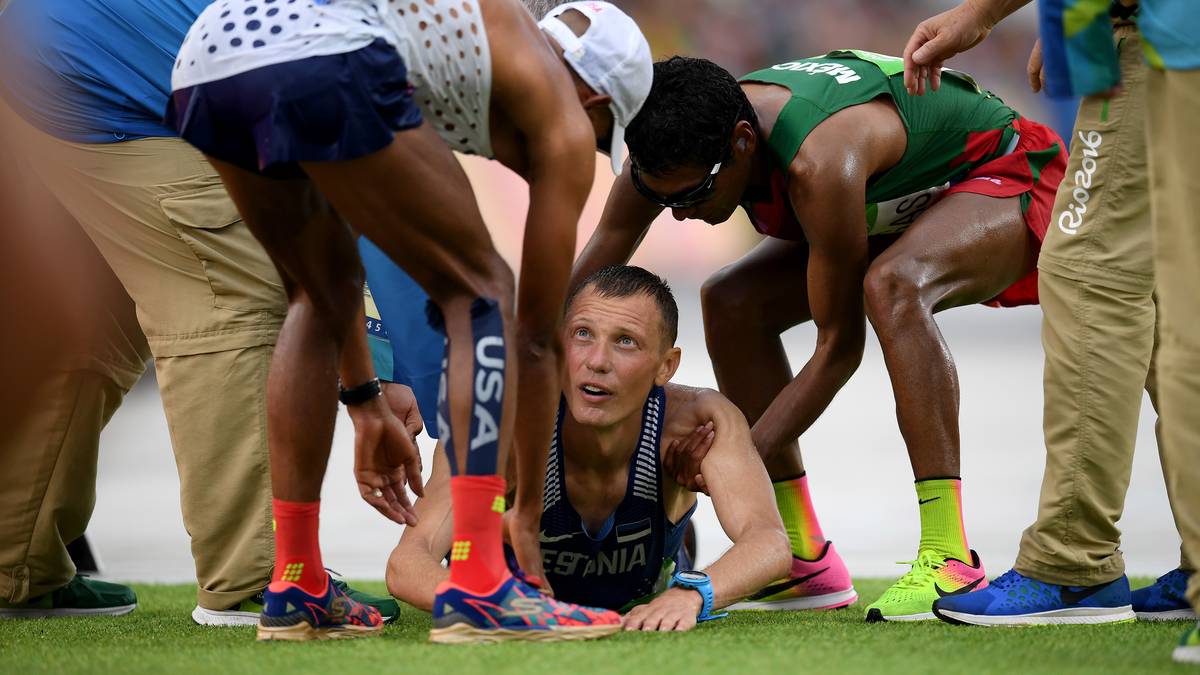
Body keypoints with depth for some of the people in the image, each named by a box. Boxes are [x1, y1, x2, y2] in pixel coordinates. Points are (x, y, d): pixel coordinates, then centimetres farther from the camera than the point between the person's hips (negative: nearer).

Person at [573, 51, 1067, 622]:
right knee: (731, 303, -3)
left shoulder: (818, 167, -40)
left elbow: (839, 348, -30)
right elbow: (582, 287, -10)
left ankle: (948, 560, -38)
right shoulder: (679, 150, -18)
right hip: (912, 202, 9)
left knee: (891, 285, -38)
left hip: (1010, 182, -9)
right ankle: (802, 557, 6)